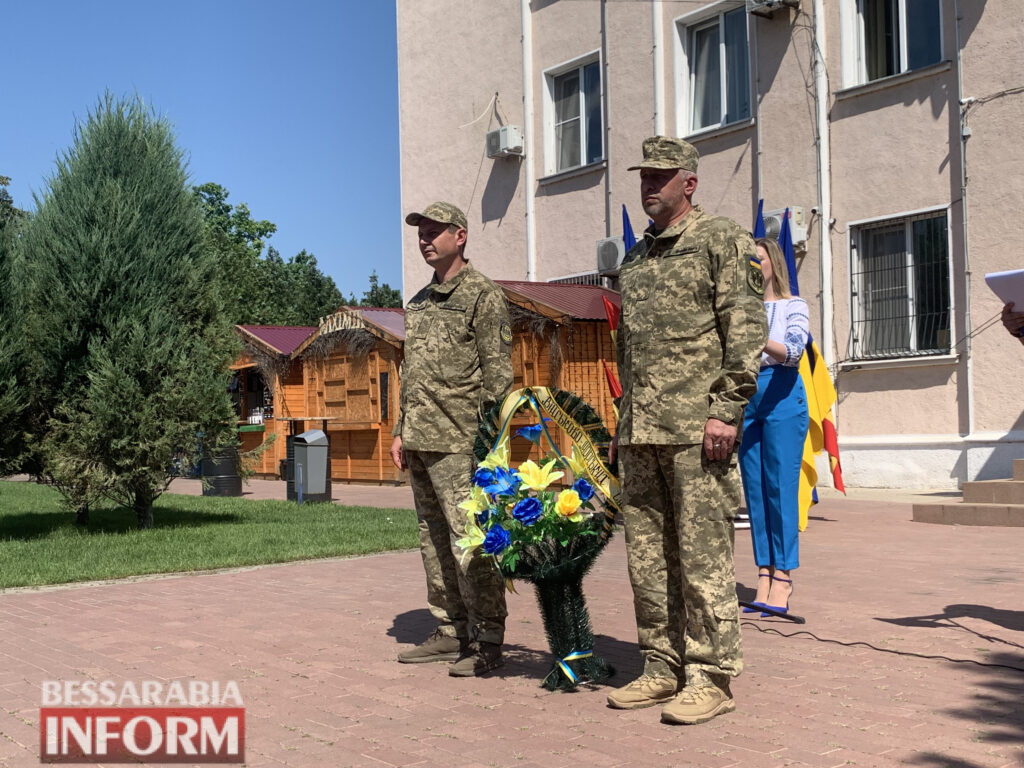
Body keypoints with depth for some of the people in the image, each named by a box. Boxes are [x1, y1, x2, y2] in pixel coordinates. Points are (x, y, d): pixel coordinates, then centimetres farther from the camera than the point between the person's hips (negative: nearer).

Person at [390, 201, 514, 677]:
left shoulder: (483, 296, -4)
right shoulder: (419, 303, 20)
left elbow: (498, 374, -9)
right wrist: (399, 432, 17)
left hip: (458, 442, -8)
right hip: (419, 441, 8)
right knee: (433, 540, 11)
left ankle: (487, 640, -2)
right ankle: (451, 632, 19)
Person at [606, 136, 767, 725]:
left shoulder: (722, 240, 0)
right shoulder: (636, 257, 22)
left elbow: (745, 329, -9)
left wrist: (727, 411, -17)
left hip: (695, 428, -7)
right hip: (641, 433, 8)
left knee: (702, 555, -5)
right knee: (647, 556, 9)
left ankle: (711, 678, 3)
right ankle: (663, 668, 19)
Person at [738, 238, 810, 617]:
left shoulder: (793, 305, 3)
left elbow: (793, 350, -14)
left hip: (782, 399, -4)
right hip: (746, 398, 5)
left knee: (780, 488, -7)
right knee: (754, 490, 3)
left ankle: (783, 577, -3)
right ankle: (765, 578, 7)